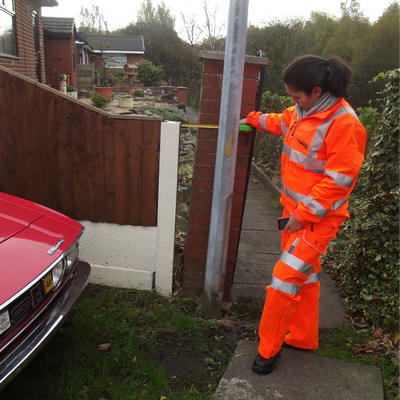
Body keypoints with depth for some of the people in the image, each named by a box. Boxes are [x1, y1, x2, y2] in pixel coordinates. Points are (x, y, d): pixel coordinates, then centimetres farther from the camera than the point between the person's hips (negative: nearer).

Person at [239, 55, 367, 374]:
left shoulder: (344, 124, -22)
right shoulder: (305, 110, 4)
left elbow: (338, 181, -23)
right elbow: (283, 122, 28)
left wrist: (304, 214, -20)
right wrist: (253, 119, 30)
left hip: (317, 217, -8)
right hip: (296, 208, 9)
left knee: (286, 278, -6)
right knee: (304, 276, 19)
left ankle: (268, 349, 13)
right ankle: (303, 339, 37)